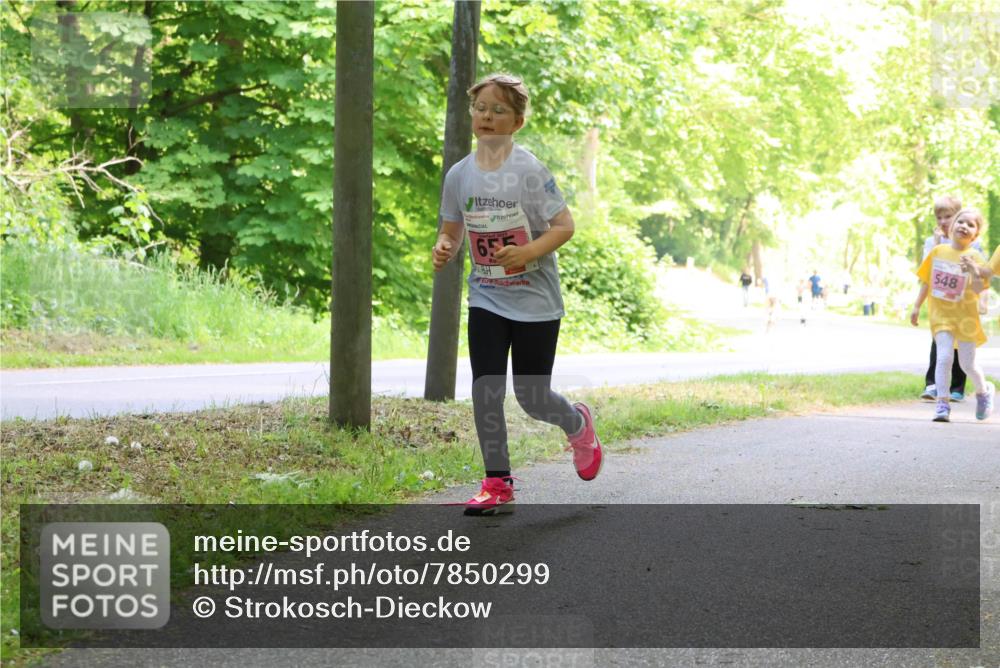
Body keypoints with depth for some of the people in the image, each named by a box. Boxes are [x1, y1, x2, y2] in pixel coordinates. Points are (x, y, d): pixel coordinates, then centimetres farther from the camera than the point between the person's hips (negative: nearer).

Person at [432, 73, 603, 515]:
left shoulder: (529, 171, -13)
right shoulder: (459, 175, 0)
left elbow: (564, 226, -12)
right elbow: (452, 230, 11)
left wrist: (527, 252, -28)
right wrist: (444, 248, -12)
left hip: (535, 301, -4)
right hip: (486, 300, 4)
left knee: (532, 398, 2)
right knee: (485, 391, -8)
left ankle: (578, 425, 36)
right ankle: (497, 484, 2)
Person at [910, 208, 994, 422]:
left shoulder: (974, 257, -6)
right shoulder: (938, 251, 2)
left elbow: (979, 288, -15)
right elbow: (927, 281, 11)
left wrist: (973, 271, -33)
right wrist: (917, 307, 10)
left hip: (965, 316, -1)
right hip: (941, 314, 1)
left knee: (968, 363, 5)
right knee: (944, 357, -15)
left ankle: (983, 391, 35)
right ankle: (942, 403, -11)